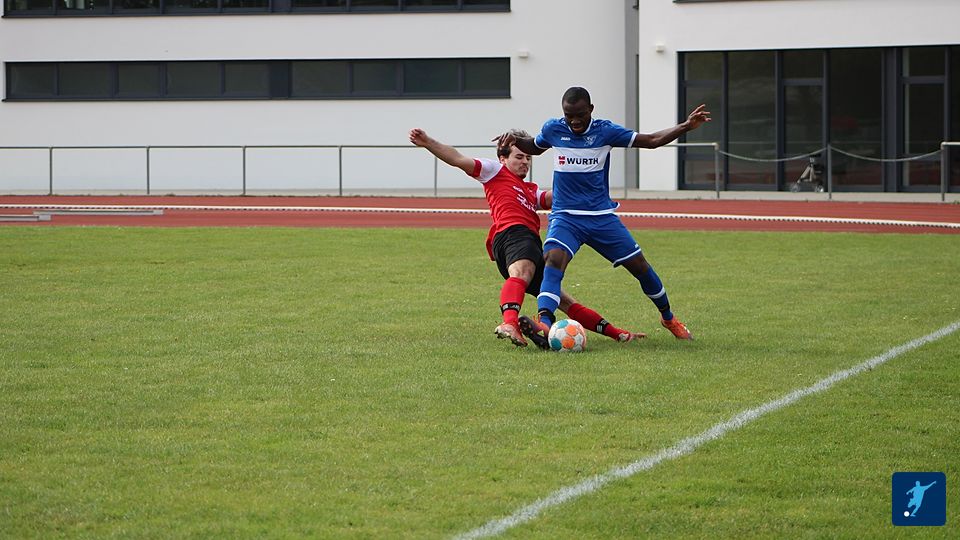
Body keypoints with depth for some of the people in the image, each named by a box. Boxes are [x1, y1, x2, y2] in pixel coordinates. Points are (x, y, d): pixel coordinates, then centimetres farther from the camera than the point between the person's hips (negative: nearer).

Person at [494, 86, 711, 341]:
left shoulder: (605, 131, -5)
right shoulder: (553, 129, -1)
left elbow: (651, 140, -2)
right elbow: (535, 148, 22)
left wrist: (685, 127, -12)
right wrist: (515, 140, 1)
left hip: (602, 216, 1)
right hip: (565, 217, -1)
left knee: (640, 266, 6)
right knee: (554, 259, -30)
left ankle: (668, 318, 30)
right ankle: (544, 321, -45)